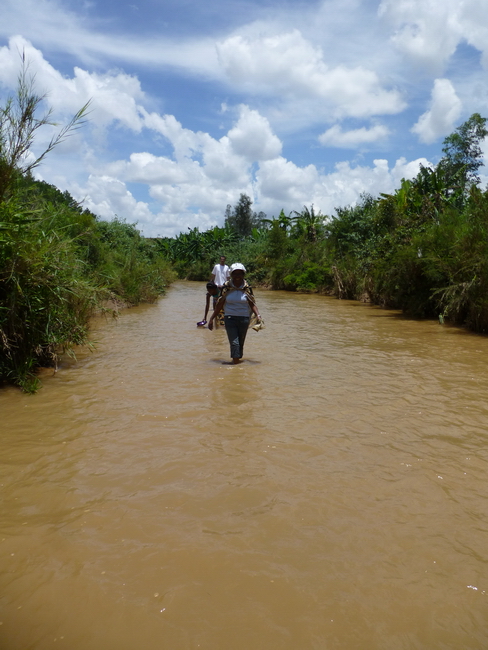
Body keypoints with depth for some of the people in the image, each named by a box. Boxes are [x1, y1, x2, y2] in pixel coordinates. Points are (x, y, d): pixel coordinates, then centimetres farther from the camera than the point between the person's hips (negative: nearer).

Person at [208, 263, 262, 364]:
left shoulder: (247, 288, 2)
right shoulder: (226, 288, 0)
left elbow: (252, 304, 2)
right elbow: (219, 304, 3)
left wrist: (258, 315, -14)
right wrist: (212, 318, 1)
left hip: (244, 319, 2)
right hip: (230, 319, -2)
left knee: (241, 343, 11)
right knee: (234, 343, -11)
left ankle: (238, 359, 27)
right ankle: (236, 363, -11)